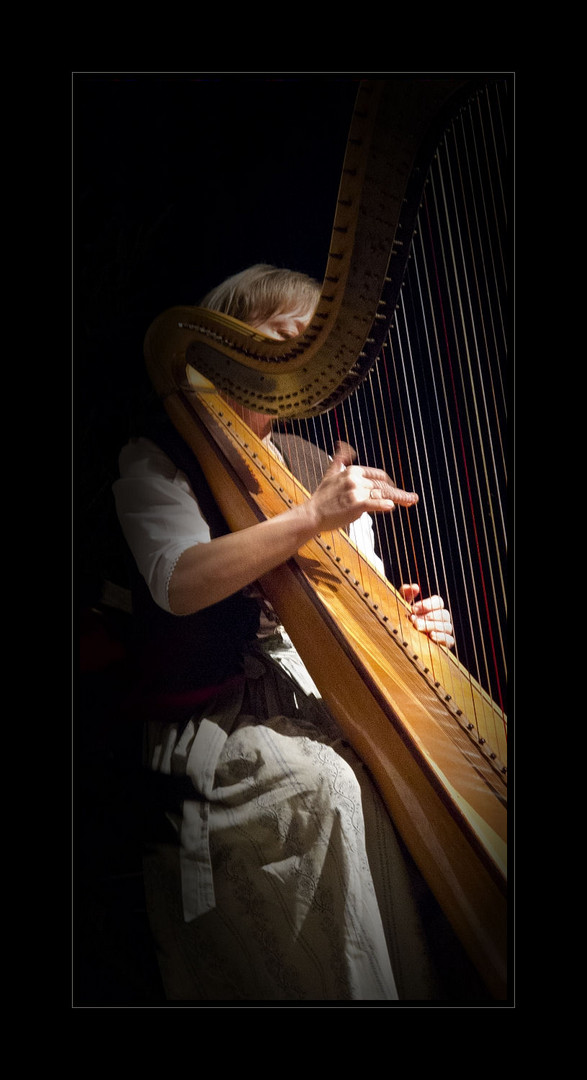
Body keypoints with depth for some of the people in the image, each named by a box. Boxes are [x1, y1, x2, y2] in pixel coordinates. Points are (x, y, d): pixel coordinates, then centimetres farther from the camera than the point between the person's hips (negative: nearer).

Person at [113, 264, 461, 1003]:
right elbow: (178, 582, -19)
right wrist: (312, 517, -29)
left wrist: (411, 627, -11)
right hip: (216, 727, -4)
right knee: (333, 784, -29)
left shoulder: (320, 469, 16)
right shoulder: (157, 461, 1)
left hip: (326, 715, 5)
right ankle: (355, 987, -12)